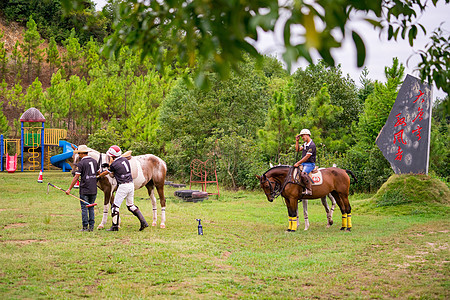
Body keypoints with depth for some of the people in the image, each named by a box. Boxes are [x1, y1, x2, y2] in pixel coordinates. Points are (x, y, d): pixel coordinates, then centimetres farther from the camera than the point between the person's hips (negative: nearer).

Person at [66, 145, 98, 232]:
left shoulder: (81, 163, -10)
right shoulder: (94, 161, 9)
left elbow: (76, 177, -13)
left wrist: (69, 189, -10)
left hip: (84, 190, -6)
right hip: (94, 189, 6)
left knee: (84, 208, 2)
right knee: (91, 208, 13)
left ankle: (85, 227, 2)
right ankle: (91, 226, 12)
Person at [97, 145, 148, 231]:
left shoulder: (114, 164, -11)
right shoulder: (125, 160, 7)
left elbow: (107, 172, 8)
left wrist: (98, 176, 25)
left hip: (123, 186, -7)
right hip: (131, 184, 7)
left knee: (115, 206, 3)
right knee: (131, 205, 17)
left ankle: (115, 226, 6)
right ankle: (143, 222, 11)